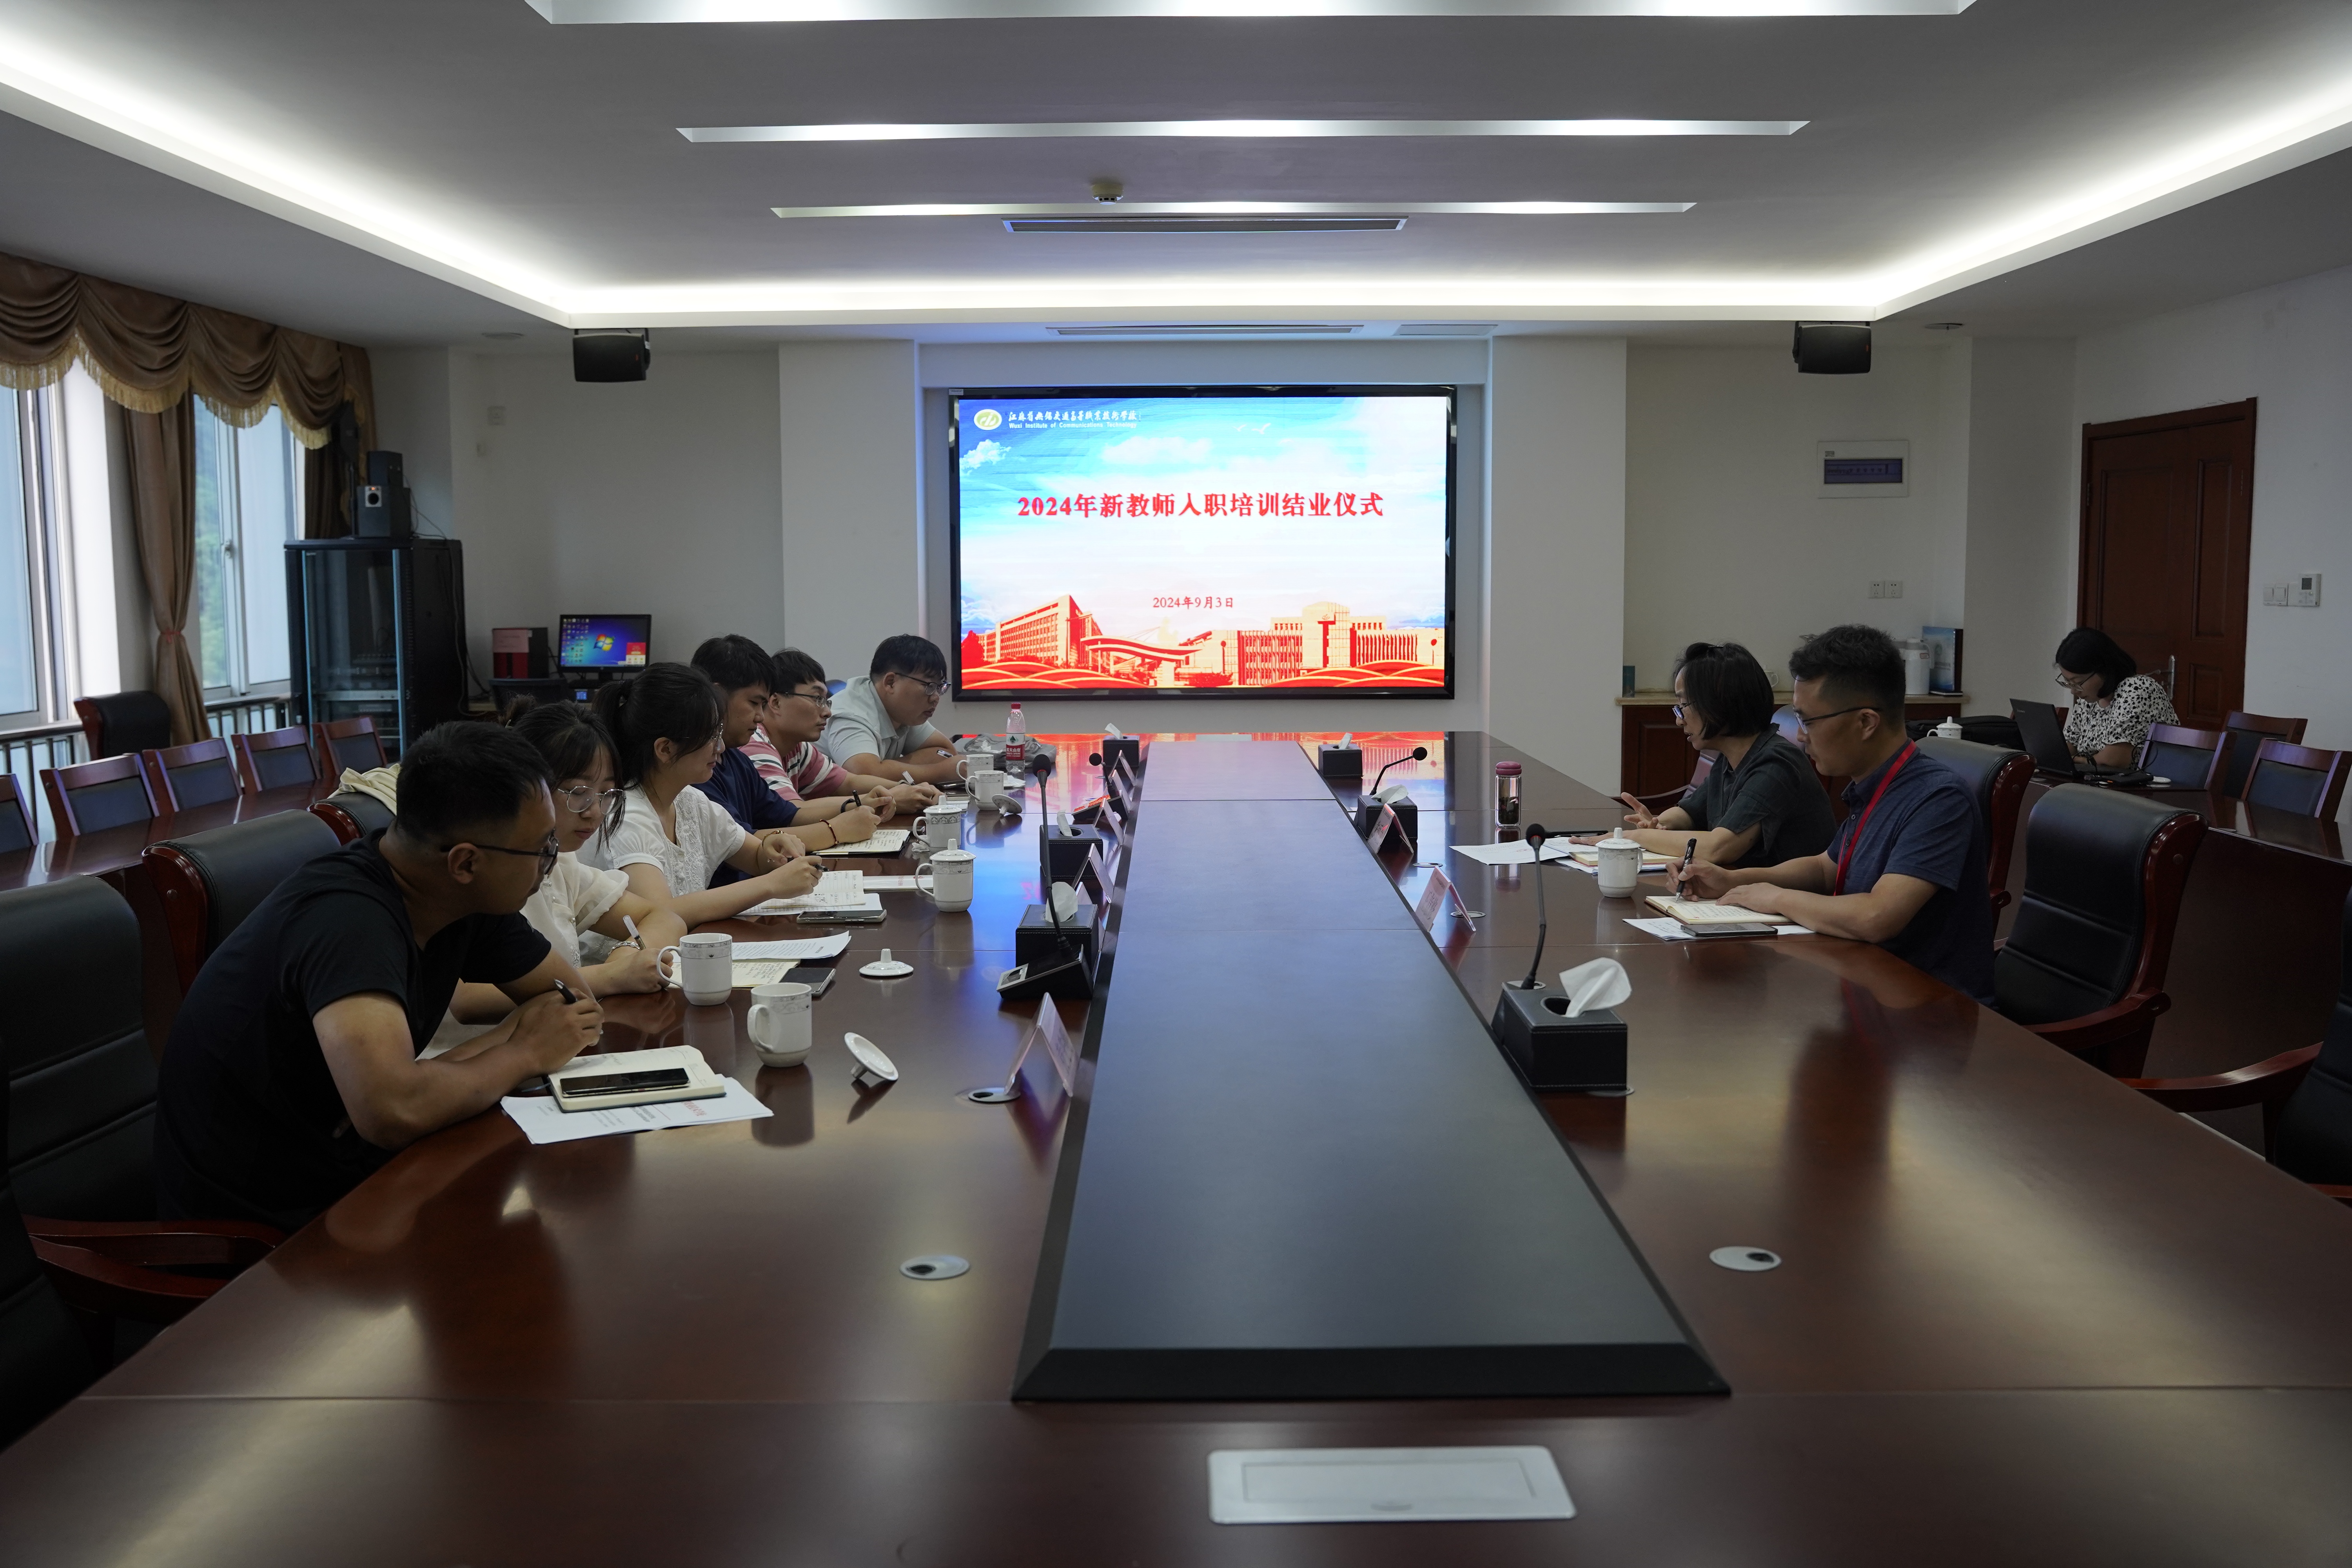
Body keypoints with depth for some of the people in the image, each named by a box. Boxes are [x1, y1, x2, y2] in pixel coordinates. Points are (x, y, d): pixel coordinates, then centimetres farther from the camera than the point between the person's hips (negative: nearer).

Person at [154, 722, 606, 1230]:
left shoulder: (474, 902, -4)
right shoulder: (349, 919, -27)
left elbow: (578, 1002, 3)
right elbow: (394, 1111, -39)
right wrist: (524, 1054, -22)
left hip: (348, 1177, 7)